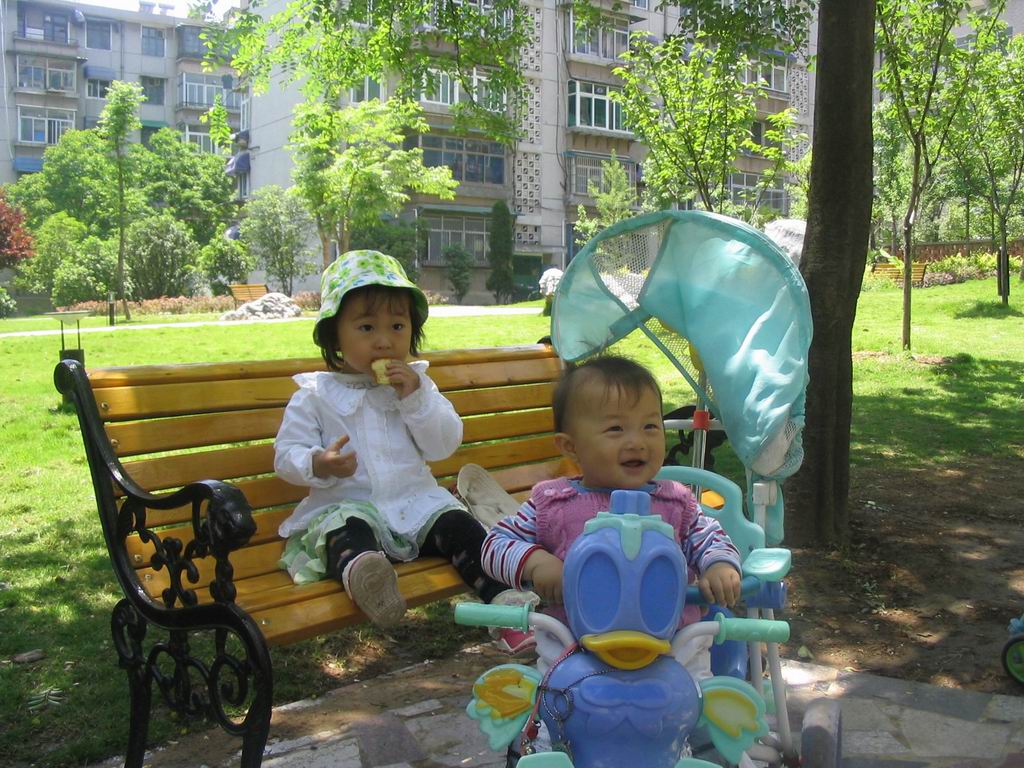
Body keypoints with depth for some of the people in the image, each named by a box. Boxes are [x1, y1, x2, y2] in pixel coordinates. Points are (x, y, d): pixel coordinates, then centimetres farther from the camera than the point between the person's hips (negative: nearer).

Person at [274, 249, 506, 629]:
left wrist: (416, 398, -10)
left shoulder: (416, 384, 12)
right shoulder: (314, 396, 4)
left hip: (415, 501, 4)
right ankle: (361, 576, -67)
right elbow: (286, 454, 0)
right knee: (347, 533, -35)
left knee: (458, 524, -22)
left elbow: (445, 445, 4)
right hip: (345, 504, -3)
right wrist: (318, 464, -23)